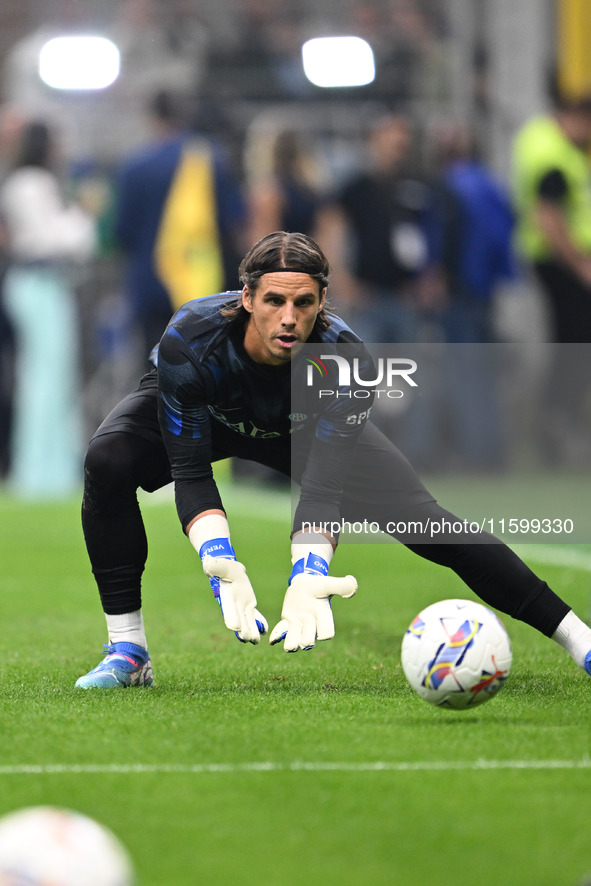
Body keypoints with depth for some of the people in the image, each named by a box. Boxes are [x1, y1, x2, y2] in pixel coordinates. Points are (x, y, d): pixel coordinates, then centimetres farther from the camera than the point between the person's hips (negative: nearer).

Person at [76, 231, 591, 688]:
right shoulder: (189, 341, -40)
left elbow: (323, 490, -36)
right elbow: (190, 473, -38)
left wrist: (307, 578, -53)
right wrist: (221, 567, -54)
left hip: (303, 429, 1)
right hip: (202, 416, 0)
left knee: (421, 517, -12)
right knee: (109, 460, -32)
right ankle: (128, 654, -22)